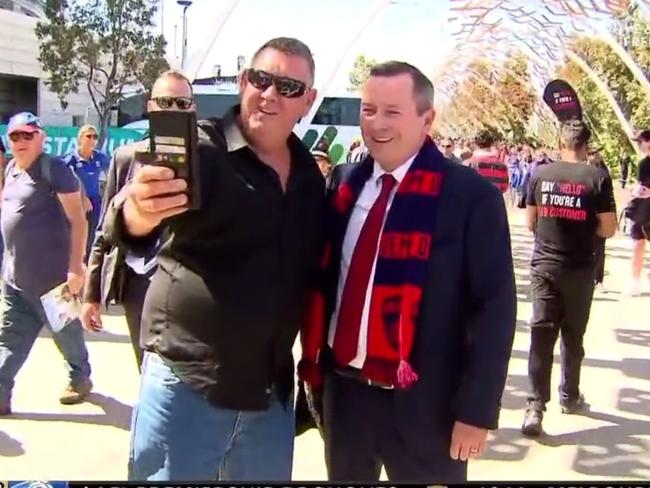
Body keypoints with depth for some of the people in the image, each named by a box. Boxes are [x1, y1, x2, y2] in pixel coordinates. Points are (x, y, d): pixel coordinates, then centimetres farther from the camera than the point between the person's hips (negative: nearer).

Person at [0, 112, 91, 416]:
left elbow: (78, 220, -16)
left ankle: (80, 379, 30)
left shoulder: (54, 169, -13)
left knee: (66, 332, 10)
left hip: (51, 274, -7)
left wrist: (75, 268, -22)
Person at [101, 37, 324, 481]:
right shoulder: (198, 153, -10)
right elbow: (126, 225, -25)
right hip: (186, 385, -5)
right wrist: (139, 212, -48)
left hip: (273, 393, 5)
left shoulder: (310, 175, 5)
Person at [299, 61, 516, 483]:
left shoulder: (470, 194, -11)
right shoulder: (346, 183, 3)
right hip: (342, 393, 5)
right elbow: (325, 277, 10)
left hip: (420, 405, -4)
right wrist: (315, 363, 7)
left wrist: (477, 410, -12)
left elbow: (495, 305, -11)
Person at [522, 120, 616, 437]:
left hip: (544, 265, 1)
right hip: (579, 269, -1)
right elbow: (608, 229, -7)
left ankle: (535, 406, -7)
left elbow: (530, 222, 5)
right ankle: (569, 397, 30)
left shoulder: (540, 175, -2)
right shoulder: (597, 178, -9)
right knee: (573, 336, 15)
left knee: (541, 334, 1)